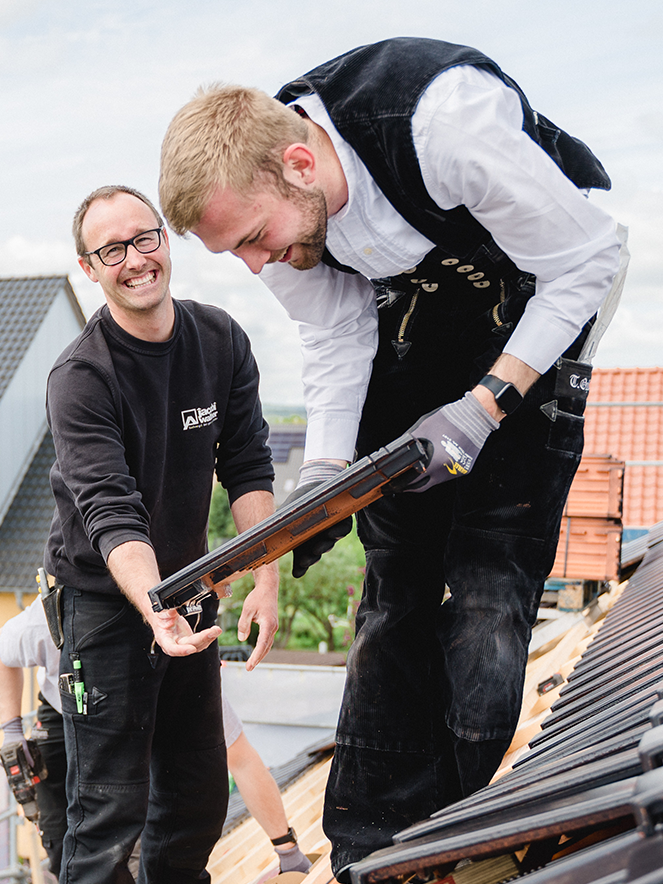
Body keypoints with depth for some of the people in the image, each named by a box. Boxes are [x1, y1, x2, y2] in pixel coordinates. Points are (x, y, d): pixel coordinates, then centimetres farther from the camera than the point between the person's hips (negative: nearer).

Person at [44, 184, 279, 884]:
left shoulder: (222, 341, -3)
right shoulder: (80, 378, -20)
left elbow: (247, 468, -3)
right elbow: (111, 511, -29)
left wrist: (267, 581, -14)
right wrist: (157, 613, -45)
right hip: (108, 593, -5)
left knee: (200, 797, 12)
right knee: (111, 806, -6)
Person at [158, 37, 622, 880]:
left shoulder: (447, 123, -36)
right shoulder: (264, 194, -17)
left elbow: (587, 259, -24)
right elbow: (337, 339, -7)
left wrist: (484, 405, -28)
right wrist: (321, 473, -21)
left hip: (530, 313, -4)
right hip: (411, 319, 5)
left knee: (488, 582, -13)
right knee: (396, 575, -1)